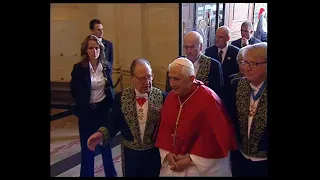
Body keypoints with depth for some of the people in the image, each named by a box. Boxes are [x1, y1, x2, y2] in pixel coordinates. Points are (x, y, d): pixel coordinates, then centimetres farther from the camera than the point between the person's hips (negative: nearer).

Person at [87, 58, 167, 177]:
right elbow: (114, 122, -1)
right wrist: (102, 134, -17)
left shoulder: (162, 97, -10)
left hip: (155, 153, -1)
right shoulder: (121, 98, -6)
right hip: (131, 154, 1)